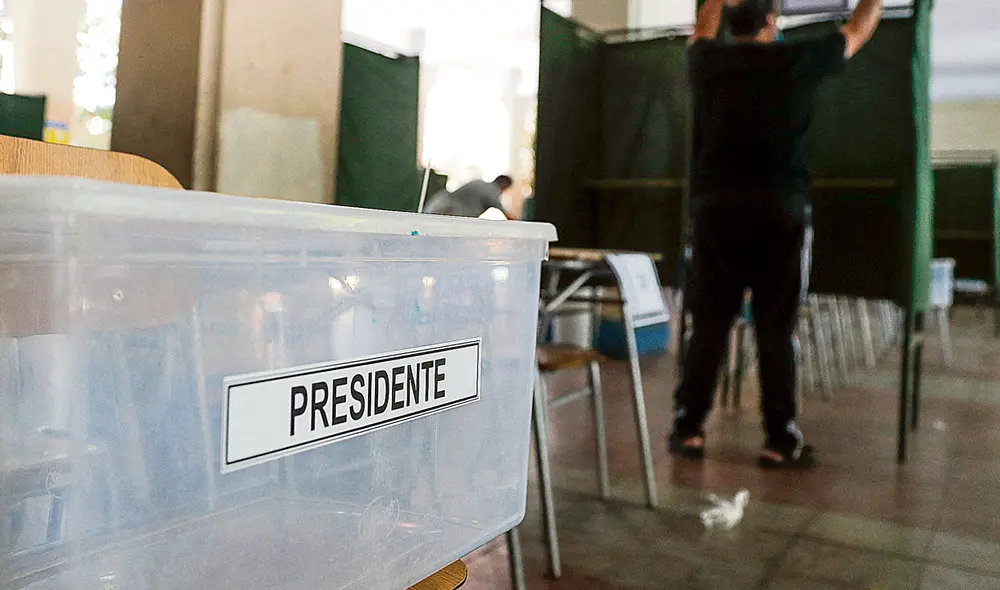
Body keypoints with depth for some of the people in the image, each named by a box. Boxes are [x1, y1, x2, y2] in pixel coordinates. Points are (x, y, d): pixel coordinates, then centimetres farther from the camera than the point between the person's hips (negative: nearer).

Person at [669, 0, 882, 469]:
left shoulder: (707, 61, 6)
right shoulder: (799, 60, 1)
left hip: (716, 208, 2)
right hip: (777, 209, -2)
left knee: (708, 326, 7)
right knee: (775, 330, 2)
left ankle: (688, 430, 10)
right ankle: (780, 442, 8)